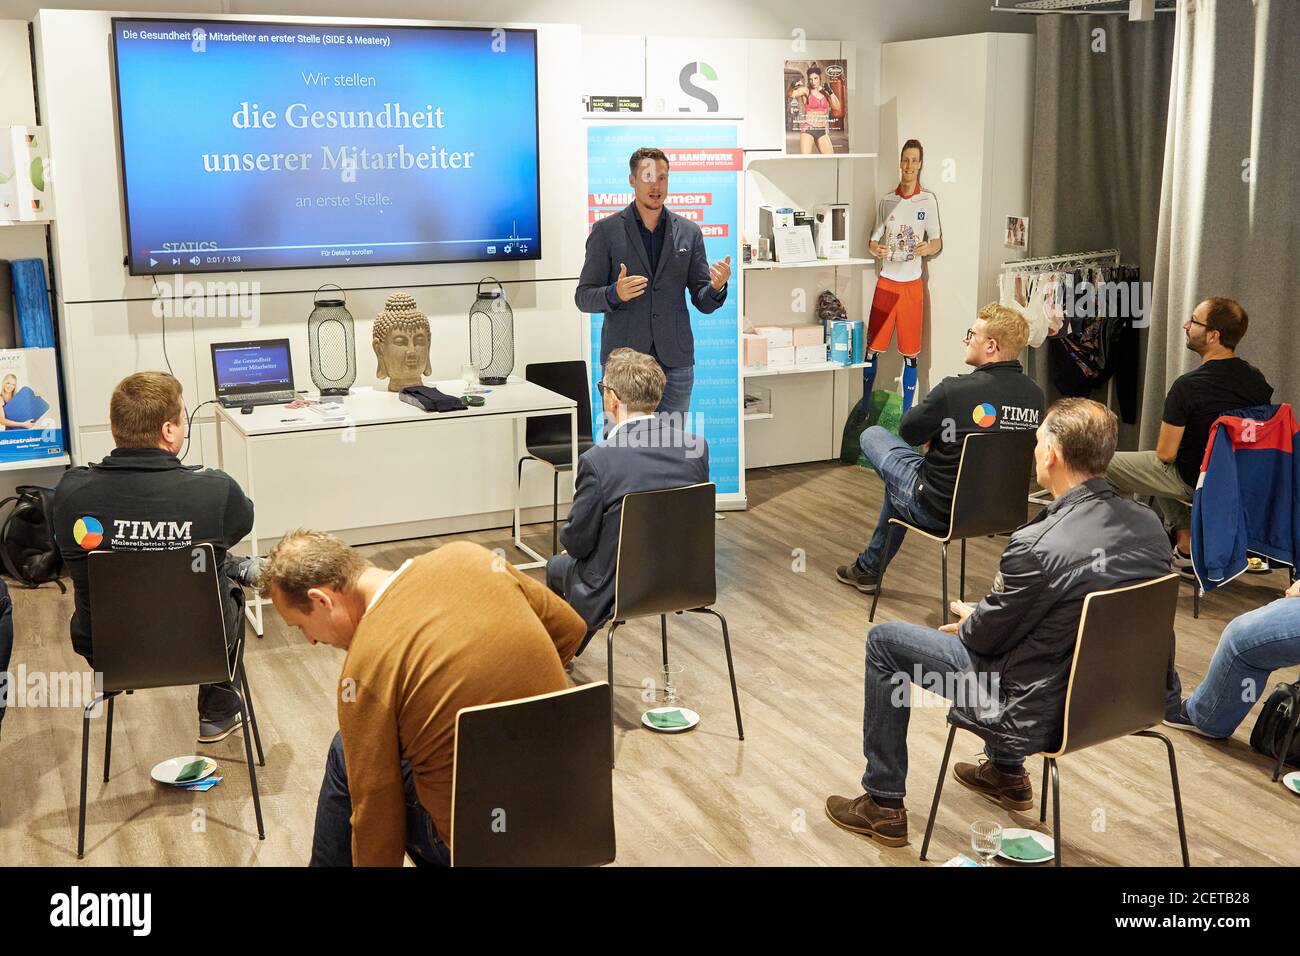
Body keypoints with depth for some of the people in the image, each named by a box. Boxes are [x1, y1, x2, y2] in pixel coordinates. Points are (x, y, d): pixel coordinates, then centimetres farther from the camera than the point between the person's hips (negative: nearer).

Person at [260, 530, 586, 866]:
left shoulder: (365, 667, -19)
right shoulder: (465, 555, -4)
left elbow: (375, 815, -11)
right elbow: (570, 629, 8)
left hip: (484, 841, -6)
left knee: (347, 758, 14)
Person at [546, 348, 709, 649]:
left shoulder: (597, 460, -24)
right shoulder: (697, 447, -10)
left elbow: (578, 542, -13)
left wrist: (570, 542, 10)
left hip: (617, 593, -5)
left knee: (558, 565, 27)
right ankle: (568, 647, 47)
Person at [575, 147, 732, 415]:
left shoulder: (689, 232, 9)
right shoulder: (606, 230, 2)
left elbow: (703, 302, 10)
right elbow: (583, 297, 1)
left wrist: (717, 287, -13)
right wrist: (615, 293, -20)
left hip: (675, 361, 2)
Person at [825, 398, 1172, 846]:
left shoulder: (1038, 546, -30)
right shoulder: (1148, 524, -7)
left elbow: (987, 634, -14)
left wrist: (968, 620, 10)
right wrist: (979, 619, 14)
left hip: (1039, 714, -8)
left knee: (883, 640, 7)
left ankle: (884, 805, 18)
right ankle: (1007, 774, 42)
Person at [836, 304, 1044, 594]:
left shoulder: (954, 391, -27)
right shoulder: (1035, 395, -7)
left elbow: (908, 432, -10)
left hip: (938, 511, -7)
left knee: (872, 435, 16)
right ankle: (869, 569, 49)